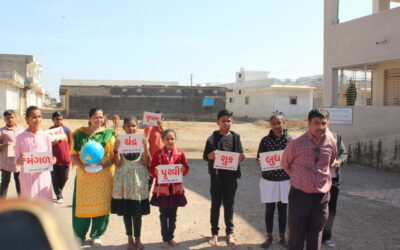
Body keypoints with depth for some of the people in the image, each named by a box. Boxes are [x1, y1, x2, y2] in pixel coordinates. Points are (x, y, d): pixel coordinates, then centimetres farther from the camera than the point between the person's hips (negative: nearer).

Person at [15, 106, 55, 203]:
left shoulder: (46, 136, 2)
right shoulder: (21, 137, -2)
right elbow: (17, 160, 2)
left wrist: (52, 160, -13)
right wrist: (21, 160, -20)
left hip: (43, 176, 1)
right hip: (27, 176, -1)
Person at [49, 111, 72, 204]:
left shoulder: (66, 130, 2)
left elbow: (70, 143, 9)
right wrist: (53, 143, -18)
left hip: (65, 159, 1)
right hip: (54, 158, -1)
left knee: (64, 178, 9)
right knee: (55, 178, 3)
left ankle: (59, 191, 35)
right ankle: (59, 196, 14)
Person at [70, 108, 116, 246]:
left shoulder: (109, 134, 2)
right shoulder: (80, 134, 4)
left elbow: (114, 155, -1)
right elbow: (73, 154, 4)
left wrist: (103, 165, -17)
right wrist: (81, 165, -13)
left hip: (103, 176, 0)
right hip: (84, 176, 0)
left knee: (101, 205, 5)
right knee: (82, 205, 4)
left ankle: (96, 235, 22)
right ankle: (80, 235, 22)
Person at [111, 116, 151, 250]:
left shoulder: (142, 140, 1)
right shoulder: (119, 141, -1)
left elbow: (146, 162, -3)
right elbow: (117, 164, -6)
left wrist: (145, 146, -15)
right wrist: (117, 148, -19)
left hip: (139, 179, 0)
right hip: (123, 180, 0)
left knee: (137, 211, 2)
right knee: (126, 210, 8)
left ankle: (137, 238, 18)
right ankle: (130, 238, 22)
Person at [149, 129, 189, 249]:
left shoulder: (180, 153, -1)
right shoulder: (157, 154, -6)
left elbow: (186, 167, 5)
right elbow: (151, 169, -2)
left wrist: (183, 169, -16)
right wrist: (156, 172, -23)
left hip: (176, 188, 2)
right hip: (162, 188, -1)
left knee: (173, 215, 12)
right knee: (163, 215, 8)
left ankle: (171, 237, 27)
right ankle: (165, 239, 21)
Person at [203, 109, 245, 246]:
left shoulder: (235, 137, 4)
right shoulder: (213, 137, -3)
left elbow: (240, 155, 7)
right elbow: (205, 156, -2)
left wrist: (242, 157, -15)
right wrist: (210, 156, -24)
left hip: (231, 175, 2)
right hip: (217, 175, -2)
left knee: (229, 204, 11)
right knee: (215, 204, 8)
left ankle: (230, 232, 23)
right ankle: (214, 233, 19)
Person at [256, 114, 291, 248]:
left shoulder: (290, 140, -4)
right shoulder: (265, 140, -4)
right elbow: (258, 159, 1)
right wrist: (262, 162, -21)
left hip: (285, 180, 0)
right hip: (268, 180, 0)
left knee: (282, 209, 10)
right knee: (269, 209, 8)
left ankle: (282, 237, 25)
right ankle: (269, 237, 23)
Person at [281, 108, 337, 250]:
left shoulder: (331, 142, -2)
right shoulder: (296, 143, -12)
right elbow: (285, 164, 5)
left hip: (322, 196, 3)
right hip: (299, 195, -3)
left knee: (316, 235, 15)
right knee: (296, 235, 7)